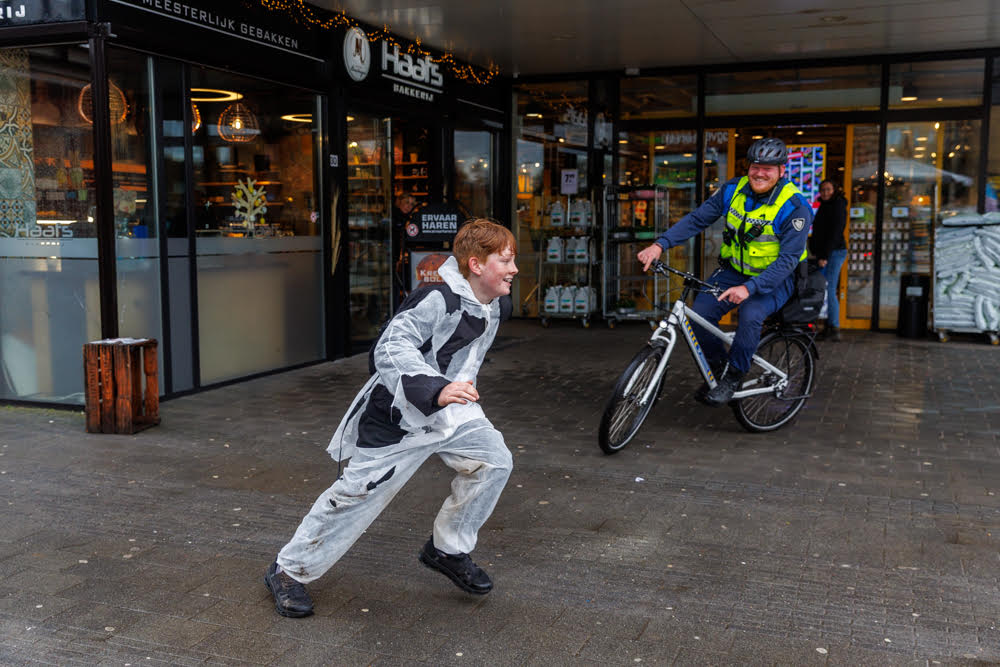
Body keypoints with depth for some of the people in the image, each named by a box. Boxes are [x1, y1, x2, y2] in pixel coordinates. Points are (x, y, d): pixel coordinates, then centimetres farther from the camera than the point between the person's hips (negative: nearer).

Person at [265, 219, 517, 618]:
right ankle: (289, 571, 20)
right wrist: (436, 388, -49)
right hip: (398, 417, -7)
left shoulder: (496, 307, 3)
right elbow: (392, 347, -36)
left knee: (494, 461, -10)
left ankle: (447, 550, 11)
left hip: (450, 413, 8)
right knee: (357, 494, 0)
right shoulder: (437, 300, -25)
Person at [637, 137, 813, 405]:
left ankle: (733, 377, -11)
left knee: (750, 314, -33)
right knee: (701, 311, -18)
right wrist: (660, 244, -20)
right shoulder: (733, 190, -5)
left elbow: (788, 259, -25)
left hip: (775, 278, -4)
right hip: (735, 270, 5)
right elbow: (697, 219, -5)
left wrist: (749, 288, -39)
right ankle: (718, 366, 7)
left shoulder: (794, 207, -19)